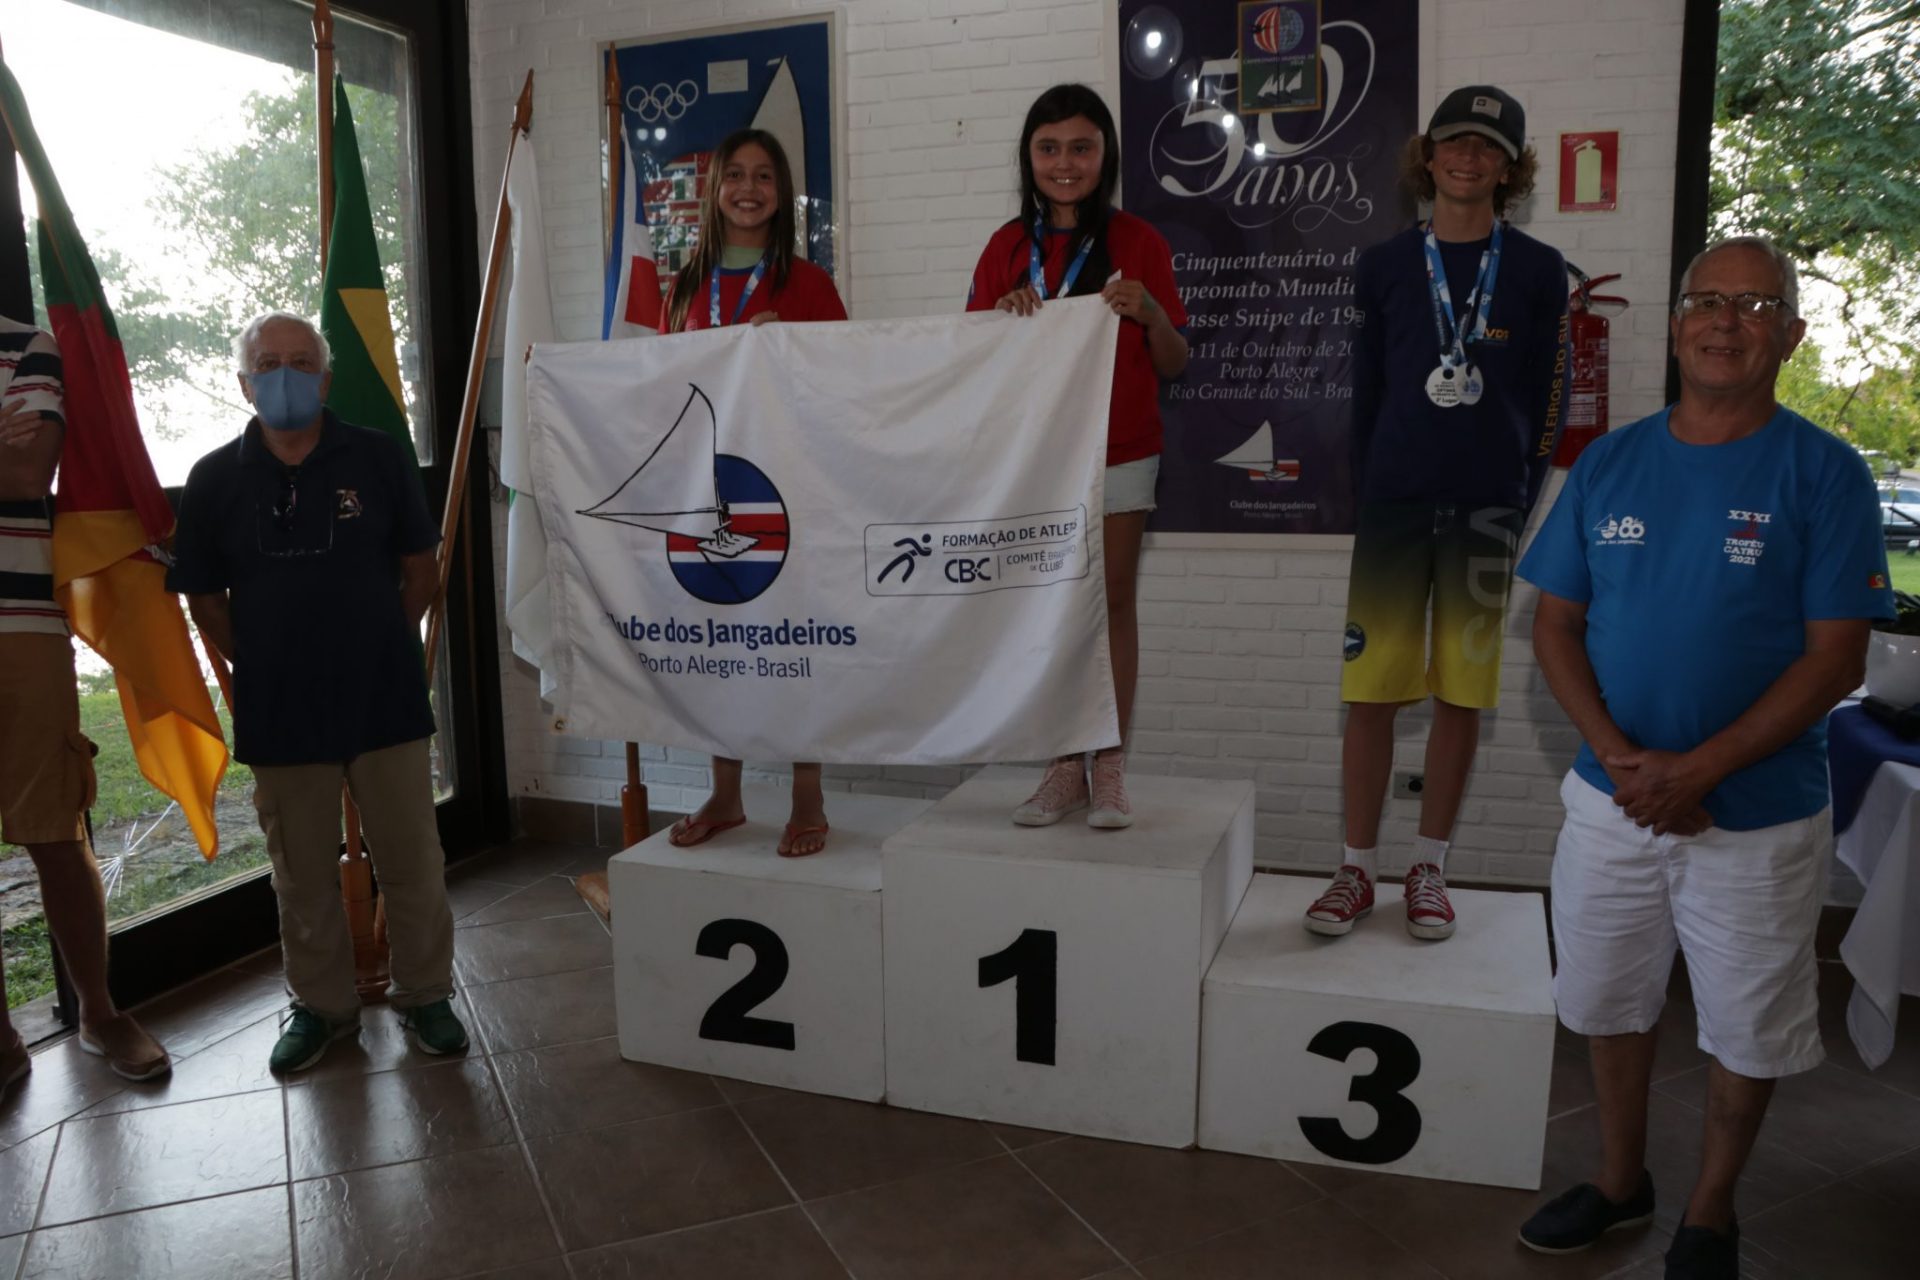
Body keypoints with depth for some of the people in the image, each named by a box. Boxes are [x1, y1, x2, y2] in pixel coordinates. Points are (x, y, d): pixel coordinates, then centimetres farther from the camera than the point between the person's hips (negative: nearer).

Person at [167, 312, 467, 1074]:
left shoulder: (379, 458, -1)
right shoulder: (215, 479, 0)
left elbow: (420, 568, 4)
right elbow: (203, 596, 6)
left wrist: (379, 644, 3)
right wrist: (258, 666, 2)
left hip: (384, 700, 0)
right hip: (277, 711, 1)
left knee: (412, 863, 7)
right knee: (303, 875, 13)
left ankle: (425, 994, 25)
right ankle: (321, 1005, 31)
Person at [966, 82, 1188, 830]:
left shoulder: (1137, 243, 1)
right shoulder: (1008, 248, 7)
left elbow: (1174, 364, 2)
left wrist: (1151, 314, -17)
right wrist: (1001, 315, -12)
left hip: (1120, 455, -2)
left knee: (1113, 601, 1)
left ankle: (1110, 766, 11)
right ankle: (1064, 768, 13)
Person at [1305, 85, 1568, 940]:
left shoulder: (1536, 271, 5)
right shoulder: (1385, 266, 7)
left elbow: (1546, 400, 5)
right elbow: (1367, 391, 8)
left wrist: (1518, 506, -2)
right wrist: (1372, 492, 2)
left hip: (1488, 507, 0)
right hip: (1394, 503, 0)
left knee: (1462, 694, 5)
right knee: (1371, 690, -1)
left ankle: (1429, 868, 18)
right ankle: (1358, 870, 10)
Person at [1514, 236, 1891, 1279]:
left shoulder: (1824, 473, -8)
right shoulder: (1608, 463, 1)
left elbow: (1836, 657, -12)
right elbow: (1555, 624, 1)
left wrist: (1700, 769, -20)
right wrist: (1618, 756, -13)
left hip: (1758, 814, -3)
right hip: (1610, 797, 3)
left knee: (1745, 1030, 12)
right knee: (1608, 1001, 16)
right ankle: (1620, 1181, 39)